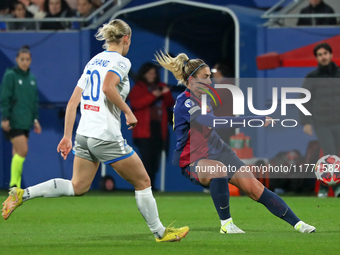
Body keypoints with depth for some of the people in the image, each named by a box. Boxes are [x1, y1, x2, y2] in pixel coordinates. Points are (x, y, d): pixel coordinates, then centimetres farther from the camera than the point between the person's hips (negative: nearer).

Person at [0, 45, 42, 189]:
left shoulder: (31, 78, 13)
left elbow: (34, 100, 18)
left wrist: (35, 119, 14)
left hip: (25, 122, 6)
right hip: (13, 122, -6)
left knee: (18, 154, 6)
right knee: (23, 150, -14)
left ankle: (15, 188, 8)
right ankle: (14, 184, -6)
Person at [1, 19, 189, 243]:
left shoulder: (93, 61, 16)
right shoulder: (121, 61, -6)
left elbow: (72, 103, 13)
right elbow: (107, 87, -27)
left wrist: (67, 137, 15)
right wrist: (128, 112, -15)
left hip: (84, 134, 7)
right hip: (107, 137, -7)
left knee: (77, 187, 13)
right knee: (143, 182, 7)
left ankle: (22, 194, 0)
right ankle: (160, 232, 15)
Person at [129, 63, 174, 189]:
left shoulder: (160, 87, 20)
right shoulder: (138, 88, 6)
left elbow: (169, 104, 15)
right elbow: (136, 104, -11)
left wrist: (167, 94, -4)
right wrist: (152, 96, -18)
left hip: (158, 127, 5)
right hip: (144, 129, -5)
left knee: (155, 160, 1)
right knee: (147, 158, -14)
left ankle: (151, 186, 4)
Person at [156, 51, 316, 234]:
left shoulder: (202, 97, 6)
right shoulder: (185, 103, -22)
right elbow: (214, 122, -35)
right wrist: (257, 121, -37)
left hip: (216, 150, 8)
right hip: (192, 161, -8)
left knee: (254, 187, -6)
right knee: (219, 169, -40)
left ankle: (297, 223, -3)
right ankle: (226, 224, -23)